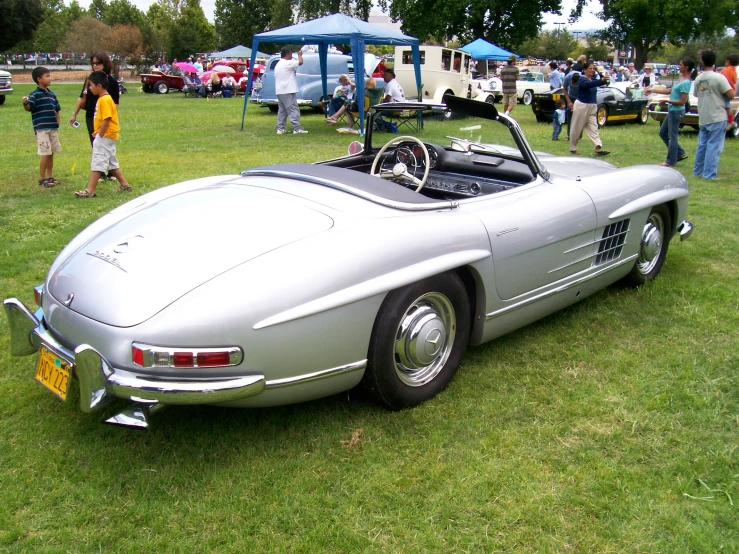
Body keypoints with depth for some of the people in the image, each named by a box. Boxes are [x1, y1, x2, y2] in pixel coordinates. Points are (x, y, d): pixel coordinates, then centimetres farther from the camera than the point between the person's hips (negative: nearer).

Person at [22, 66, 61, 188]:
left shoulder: (52, 94, 11)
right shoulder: (34, 94, -9)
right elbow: (28, 108, -22)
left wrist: (57, 124, 13)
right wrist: (25, 103, -43)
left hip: (53, 129, 7)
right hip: (41, 129, -7)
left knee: (51, 153, 11)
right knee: (45, 154, -6)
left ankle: (49, 177, 22)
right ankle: (42, 179, 4)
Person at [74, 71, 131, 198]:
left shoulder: (105, 100, -17)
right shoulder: (103, 98, 13)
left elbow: (106, 120, -23)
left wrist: (100, 135, -17)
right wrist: (98, 132, 7)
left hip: (106, 136, -10)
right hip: (108, 136, 10)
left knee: (97, 162, -8)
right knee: (111, 162, 18)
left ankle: (90, 190, -7)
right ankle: (124, 185, 25)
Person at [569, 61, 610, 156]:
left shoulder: (593, 79, 11)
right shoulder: (582, 79, -12)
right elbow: (589, 84, -33)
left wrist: (605, 81, -20)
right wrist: (602, 80, -44)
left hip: (592, 107, 7)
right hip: (582, 106, -7)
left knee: (593, 129, -2)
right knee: (576, 129, 4)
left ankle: (598, 149, -11)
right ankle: (572, 149, 17)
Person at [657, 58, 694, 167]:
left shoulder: (686, 82, -19)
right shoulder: (682, 79, 10)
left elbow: (682, 102, -22)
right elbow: (671, 91, 20)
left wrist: (667, 101, -17)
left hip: (676, 111, -10)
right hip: (672, 111, 10)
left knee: (672, 136, -2)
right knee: (663, 133, 17)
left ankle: (671, 161, 8)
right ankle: (680, 153, 24)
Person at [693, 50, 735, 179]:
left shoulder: (698, 79, 5)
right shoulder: (719, 77, -13)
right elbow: (731, 95, -13)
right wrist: (728, 85, 7)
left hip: (703, 118, 6)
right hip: (717, 117, -6)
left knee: (702, 145, 15)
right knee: (714, 146, -4)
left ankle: (698, 171, 21)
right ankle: (709, 174, -6)